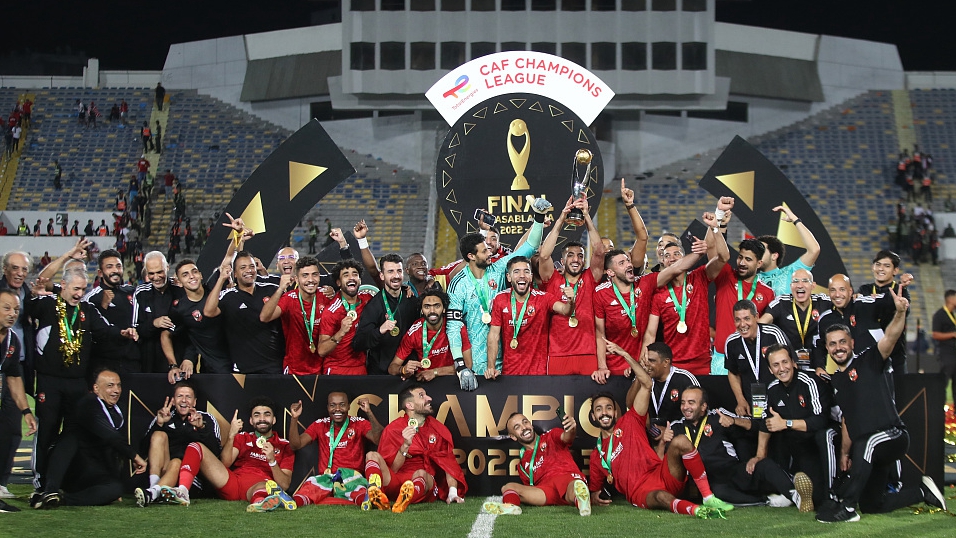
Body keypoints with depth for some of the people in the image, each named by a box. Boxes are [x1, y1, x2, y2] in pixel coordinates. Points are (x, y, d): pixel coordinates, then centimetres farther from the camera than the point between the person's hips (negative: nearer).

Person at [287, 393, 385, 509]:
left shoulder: (359, 424, 10)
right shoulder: (320, 425, 17)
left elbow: (378, 440, -9)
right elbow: (295, 445, 9)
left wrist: (369, 412, -19)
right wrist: (295, 419, -5)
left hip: (351, 476, -2)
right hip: (326, 477, 2)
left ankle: (367, 499, -70)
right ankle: (294, 502, -63)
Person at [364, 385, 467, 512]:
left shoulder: (438, 429, 14)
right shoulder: (393, 429, 5)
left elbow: (449, 462, 11)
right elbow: (392, 470, -1)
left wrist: (453, 493, -3)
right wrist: (405, 446, -16)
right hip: (395, 485, 0)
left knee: (421, 473, -34)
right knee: (372, 456, -24)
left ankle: (405, 500, -68)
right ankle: (375, 495, -55)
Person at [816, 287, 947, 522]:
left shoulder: (869, 361, -4)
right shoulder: (835, 380, 16)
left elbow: (890, 338, -24)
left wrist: (900, 313, -41)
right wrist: (844, 453, 16)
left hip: (891, 436, -8)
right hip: (866, 446, 9)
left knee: (864, 446, -41)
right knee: (871, 505, 14)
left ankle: (846, 506, -33)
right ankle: (924, 492, 31)